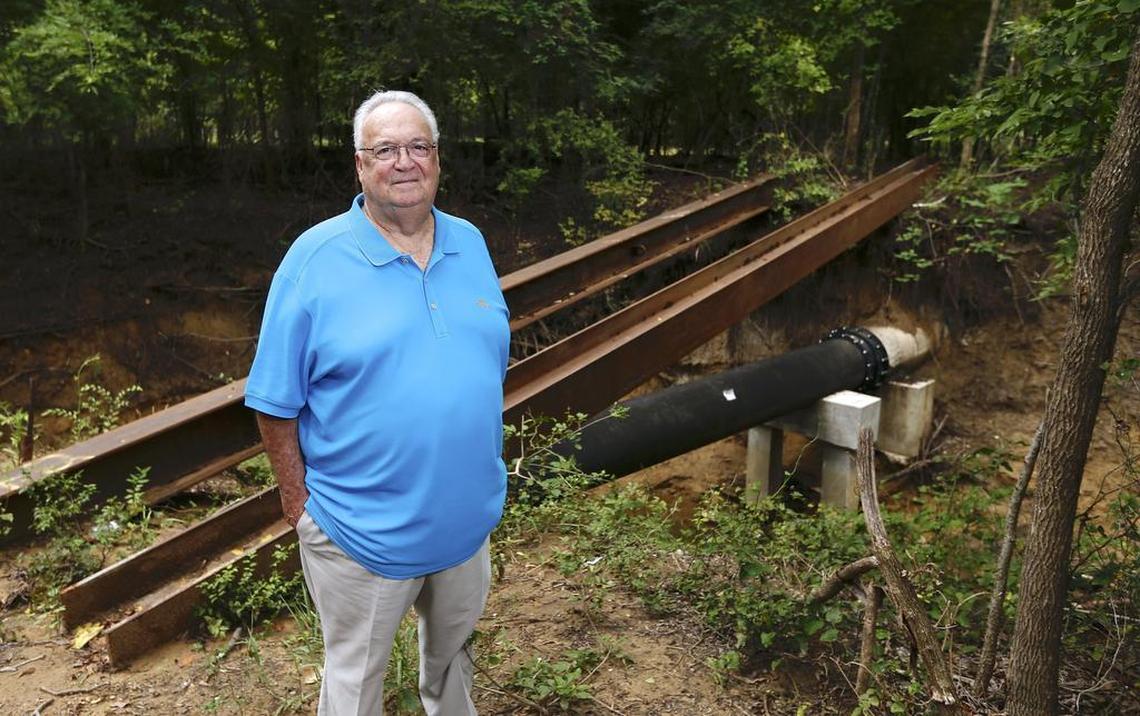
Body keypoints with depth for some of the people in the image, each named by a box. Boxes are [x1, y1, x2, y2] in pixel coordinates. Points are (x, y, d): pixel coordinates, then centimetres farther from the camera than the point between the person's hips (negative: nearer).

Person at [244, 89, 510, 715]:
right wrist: (299, 504, -8)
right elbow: (276, 404, -10)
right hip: (364, 529, -4)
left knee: (452, 649, 28)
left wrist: (487, 479, 11)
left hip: (468, 515, 5)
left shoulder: (470, 244, 1)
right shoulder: (315, 258, -13)